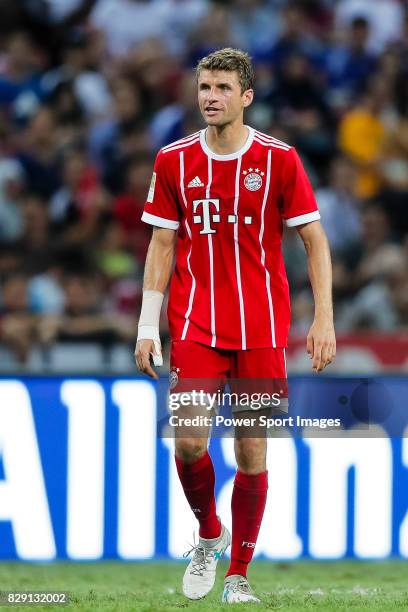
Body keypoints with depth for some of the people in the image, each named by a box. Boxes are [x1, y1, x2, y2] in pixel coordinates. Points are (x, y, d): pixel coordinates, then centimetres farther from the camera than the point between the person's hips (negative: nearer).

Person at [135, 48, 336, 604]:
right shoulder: (174, 161, 2)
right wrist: (148, 327, 3)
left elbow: (315, 241, 0)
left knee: (252, 450, 1)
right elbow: (162, 245, 8)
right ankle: (210, 535, 16)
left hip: (262, 326, -1)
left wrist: (324, 320, -9)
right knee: (189, 441, -12)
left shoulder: (279, 159, -4)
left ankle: (239, 575, 12)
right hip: (195, 324, 1)